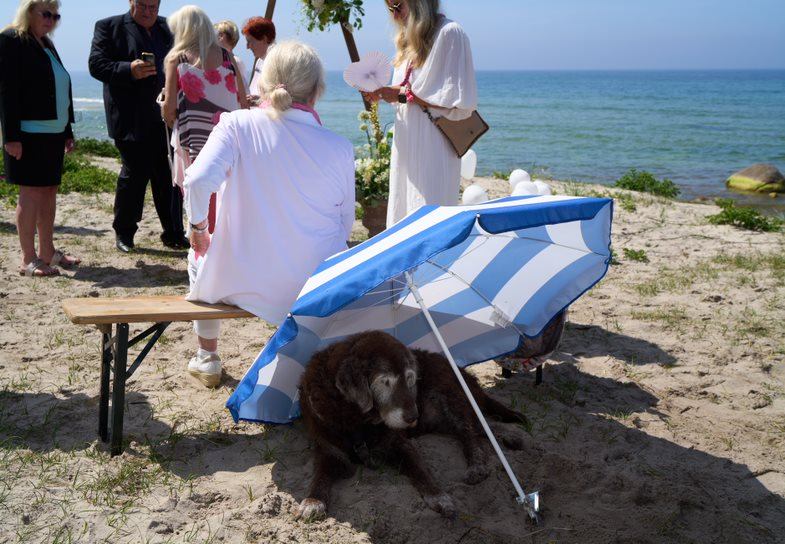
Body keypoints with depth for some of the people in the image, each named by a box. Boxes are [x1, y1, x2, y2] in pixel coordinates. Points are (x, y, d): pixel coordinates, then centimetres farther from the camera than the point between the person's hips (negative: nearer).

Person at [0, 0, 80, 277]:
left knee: (49, 191, 11)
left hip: (52, 132, 8)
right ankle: (29, 259, 0)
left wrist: (67, 130, 15)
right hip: (28, 134, -8)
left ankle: (47, 252, 19)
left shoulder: (46, 44, 17)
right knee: (31, 192, -5)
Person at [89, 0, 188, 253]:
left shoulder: (168, 28, 14)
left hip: (165, 117, 4)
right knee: (134, 175, 3)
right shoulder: (109, 27, 1)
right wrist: (129, 70, -23)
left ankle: (173, 234, 16)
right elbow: (97, 65, -7)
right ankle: (123, 233, 20)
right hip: (131, 121, -4)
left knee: (169, 177, 6)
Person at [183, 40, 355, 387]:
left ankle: (206, 359, 45)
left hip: (239, 282, 0)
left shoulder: (237, 125, -11)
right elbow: (345, 226, -1)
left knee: (198, 254, 36)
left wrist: (198, 226, -4)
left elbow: (198, 181, -24)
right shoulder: (339, 148, -9)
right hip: (317, 292, 1)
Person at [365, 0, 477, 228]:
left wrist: (404, 94, -15)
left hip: (432, 148, -8)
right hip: (407, 145, 8)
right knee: (405, 218, 11)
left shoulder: (449, 33, -11)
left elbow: (458, 102, -15)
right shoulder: (410, 39, 15)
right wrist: (384, 92, 2)